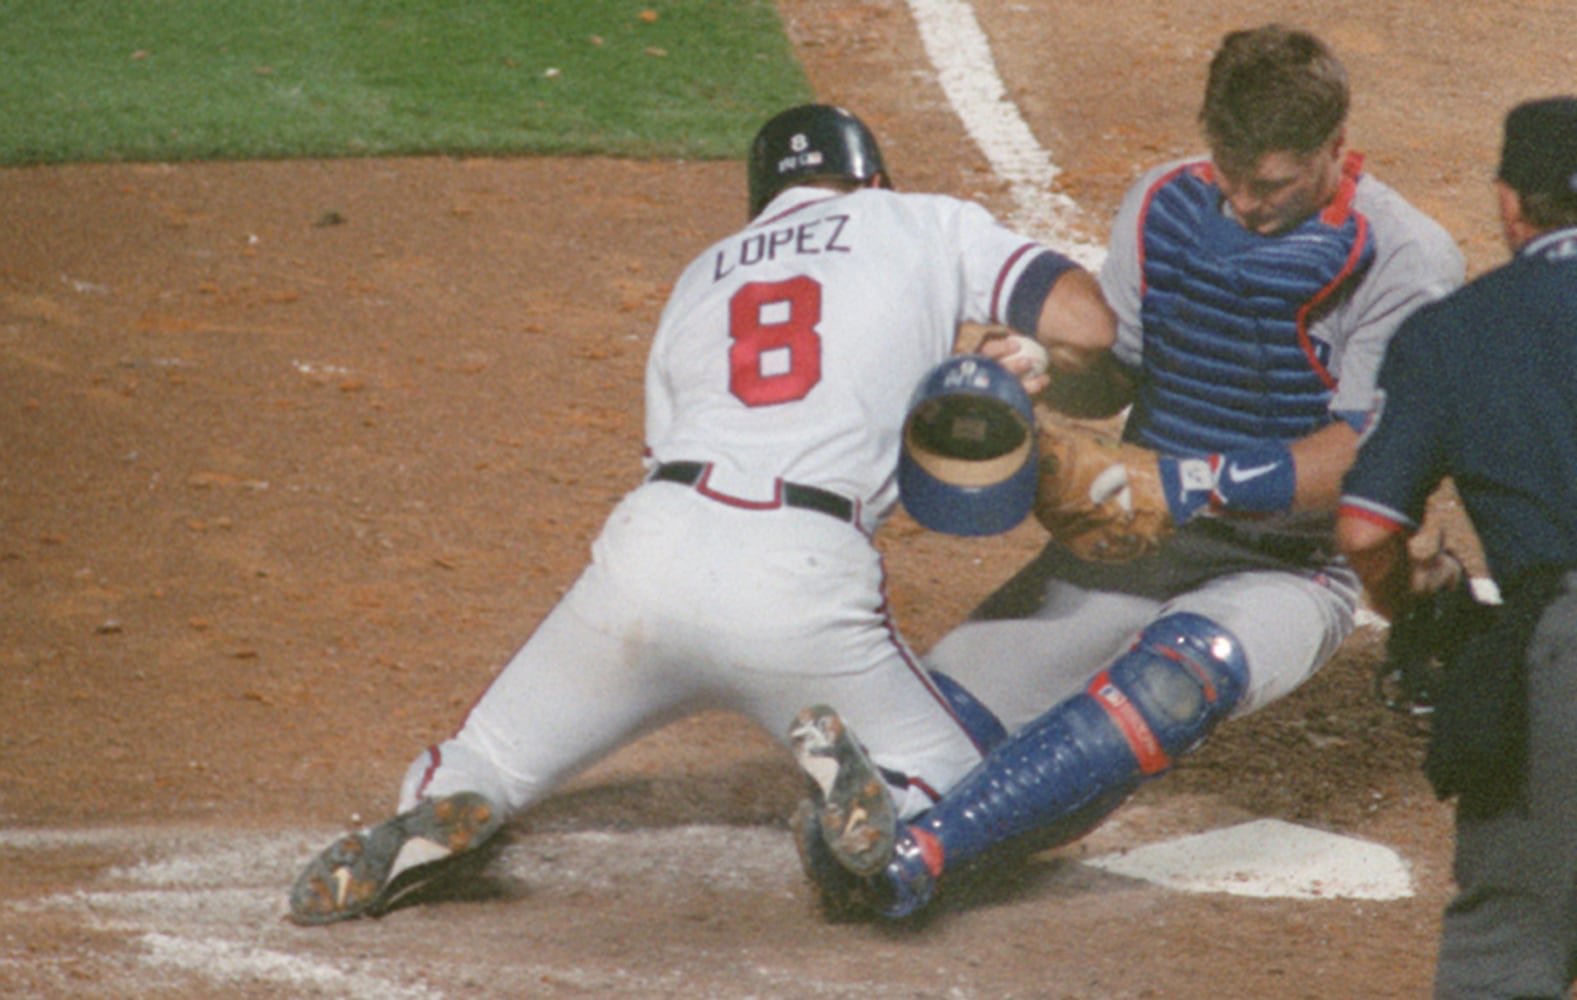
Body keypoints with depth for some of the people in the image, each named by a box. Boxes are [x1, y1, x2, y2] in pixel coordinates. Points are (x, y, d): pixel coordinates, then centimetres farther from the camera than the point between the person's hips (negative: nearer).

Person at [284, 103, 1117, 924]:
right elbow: (1087, 324, 7)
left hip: (650, 547, 3)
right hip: (804, 579, -3)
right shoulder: (928, 226, 18)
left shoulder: (702, 277, 28)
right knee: (953, 784, 17)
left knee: (482, 764, 19)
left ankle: (437, 814, -18)